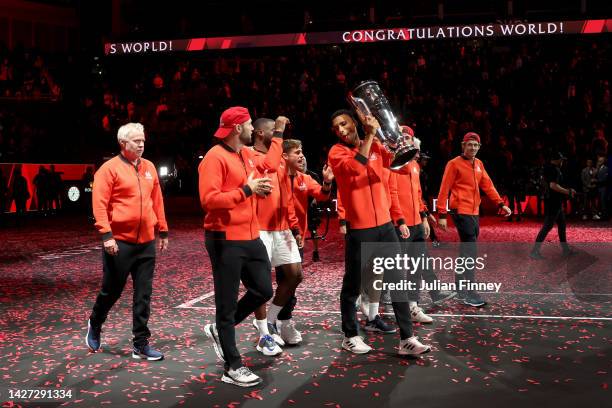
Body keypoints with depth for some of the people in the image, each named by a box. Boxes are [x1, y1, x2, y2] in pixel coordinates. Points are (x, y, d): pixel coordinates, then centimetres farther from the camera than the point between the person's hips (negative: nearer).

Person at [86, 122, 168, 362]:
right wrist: (106, 235, -20)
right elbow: (99, 204, -13)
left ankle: (141, 343, 12)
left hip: (146, 242, 5)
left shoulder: (149, 168, 10)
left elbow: (157, 201, 15)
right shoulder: (110, 168, -8)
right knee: (111, 290, 9)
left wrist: (163, 231, 14)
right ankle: (94, 325, 36)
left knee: (143, 294, 5)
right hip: (119, 242, -5)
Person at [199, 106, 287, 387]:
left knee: (264, 291, 14)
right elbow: (208, 199, -22)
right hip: (225, 240, -9)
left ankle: (219, 329, 31)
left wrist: (279, 133, 30)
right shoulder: (215, 158, -14)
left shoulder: (248, 155, 12)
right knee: (227, 303, 0)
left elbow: (270, 165, 30)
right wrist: (246, 190, -21)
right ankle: (233, 368, 8)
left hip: (251, 237, 9)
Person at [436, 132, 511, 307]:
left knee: (466, 251, 13)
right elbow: (444, 189, -9)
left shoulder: (479, 164, 15)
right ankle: (470, 293, -9)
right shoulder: (454, 164, -7)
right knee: (470, 252, -11)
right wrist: (442, 215, -13)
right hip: (461, 212, -8)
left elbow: (487, 185, 16)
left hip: (474, 212, 8)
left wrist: (501, 203, 6)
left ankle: (460, 289, 24)